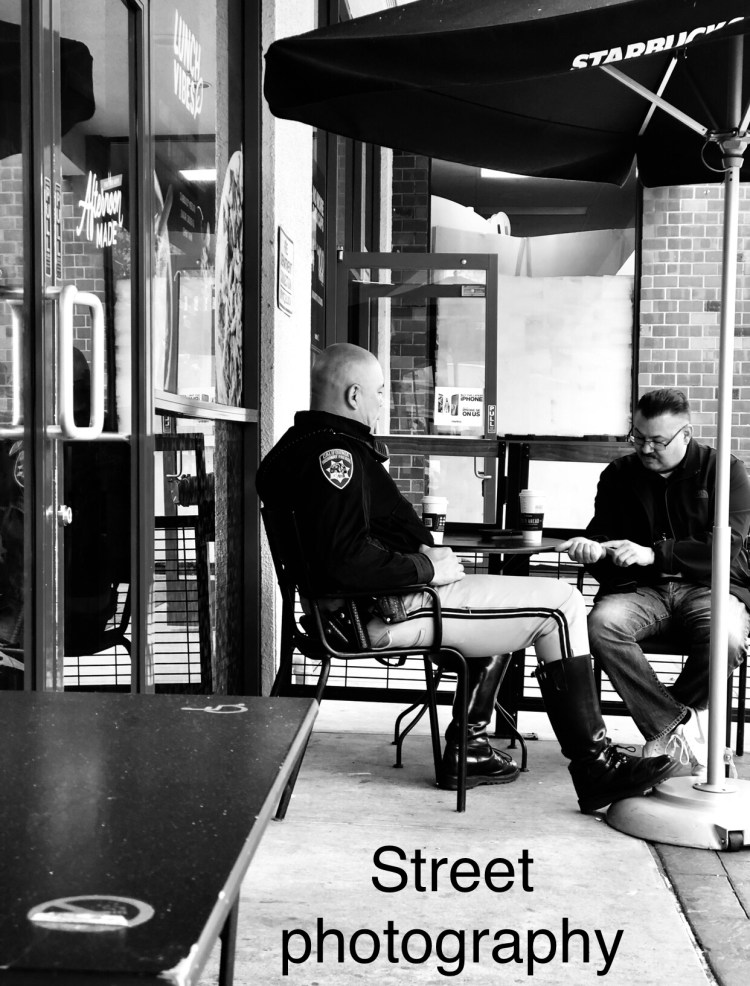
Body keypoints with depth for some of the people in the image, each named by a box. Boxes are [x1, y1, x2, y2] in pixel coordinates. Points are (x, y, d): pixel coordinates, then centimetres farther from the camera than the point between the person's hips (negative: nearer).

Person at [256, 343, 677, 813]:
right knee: (560, 605, -7)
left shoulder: (302, 444, 14)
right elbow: (344, 559, -30)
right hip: (389, 610, -11)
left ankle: (468, 747, 25)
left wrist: (421, 552, 10)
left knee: (500, 595, 32)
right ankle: (597, 770, -2)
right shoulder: (335, 452, -20)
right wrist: (426, 568, -17)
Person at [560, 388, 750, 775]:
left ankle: (664, 727, -11)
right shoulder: (619, 475, 11)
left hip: (708, 586, -2)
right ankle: (681, 724, -26)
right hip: (640, 588, 2)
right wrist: (592, 548, -12)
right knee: (602, 623, -31)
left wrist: (654, 554, -19)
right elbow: (602, 535, 14)